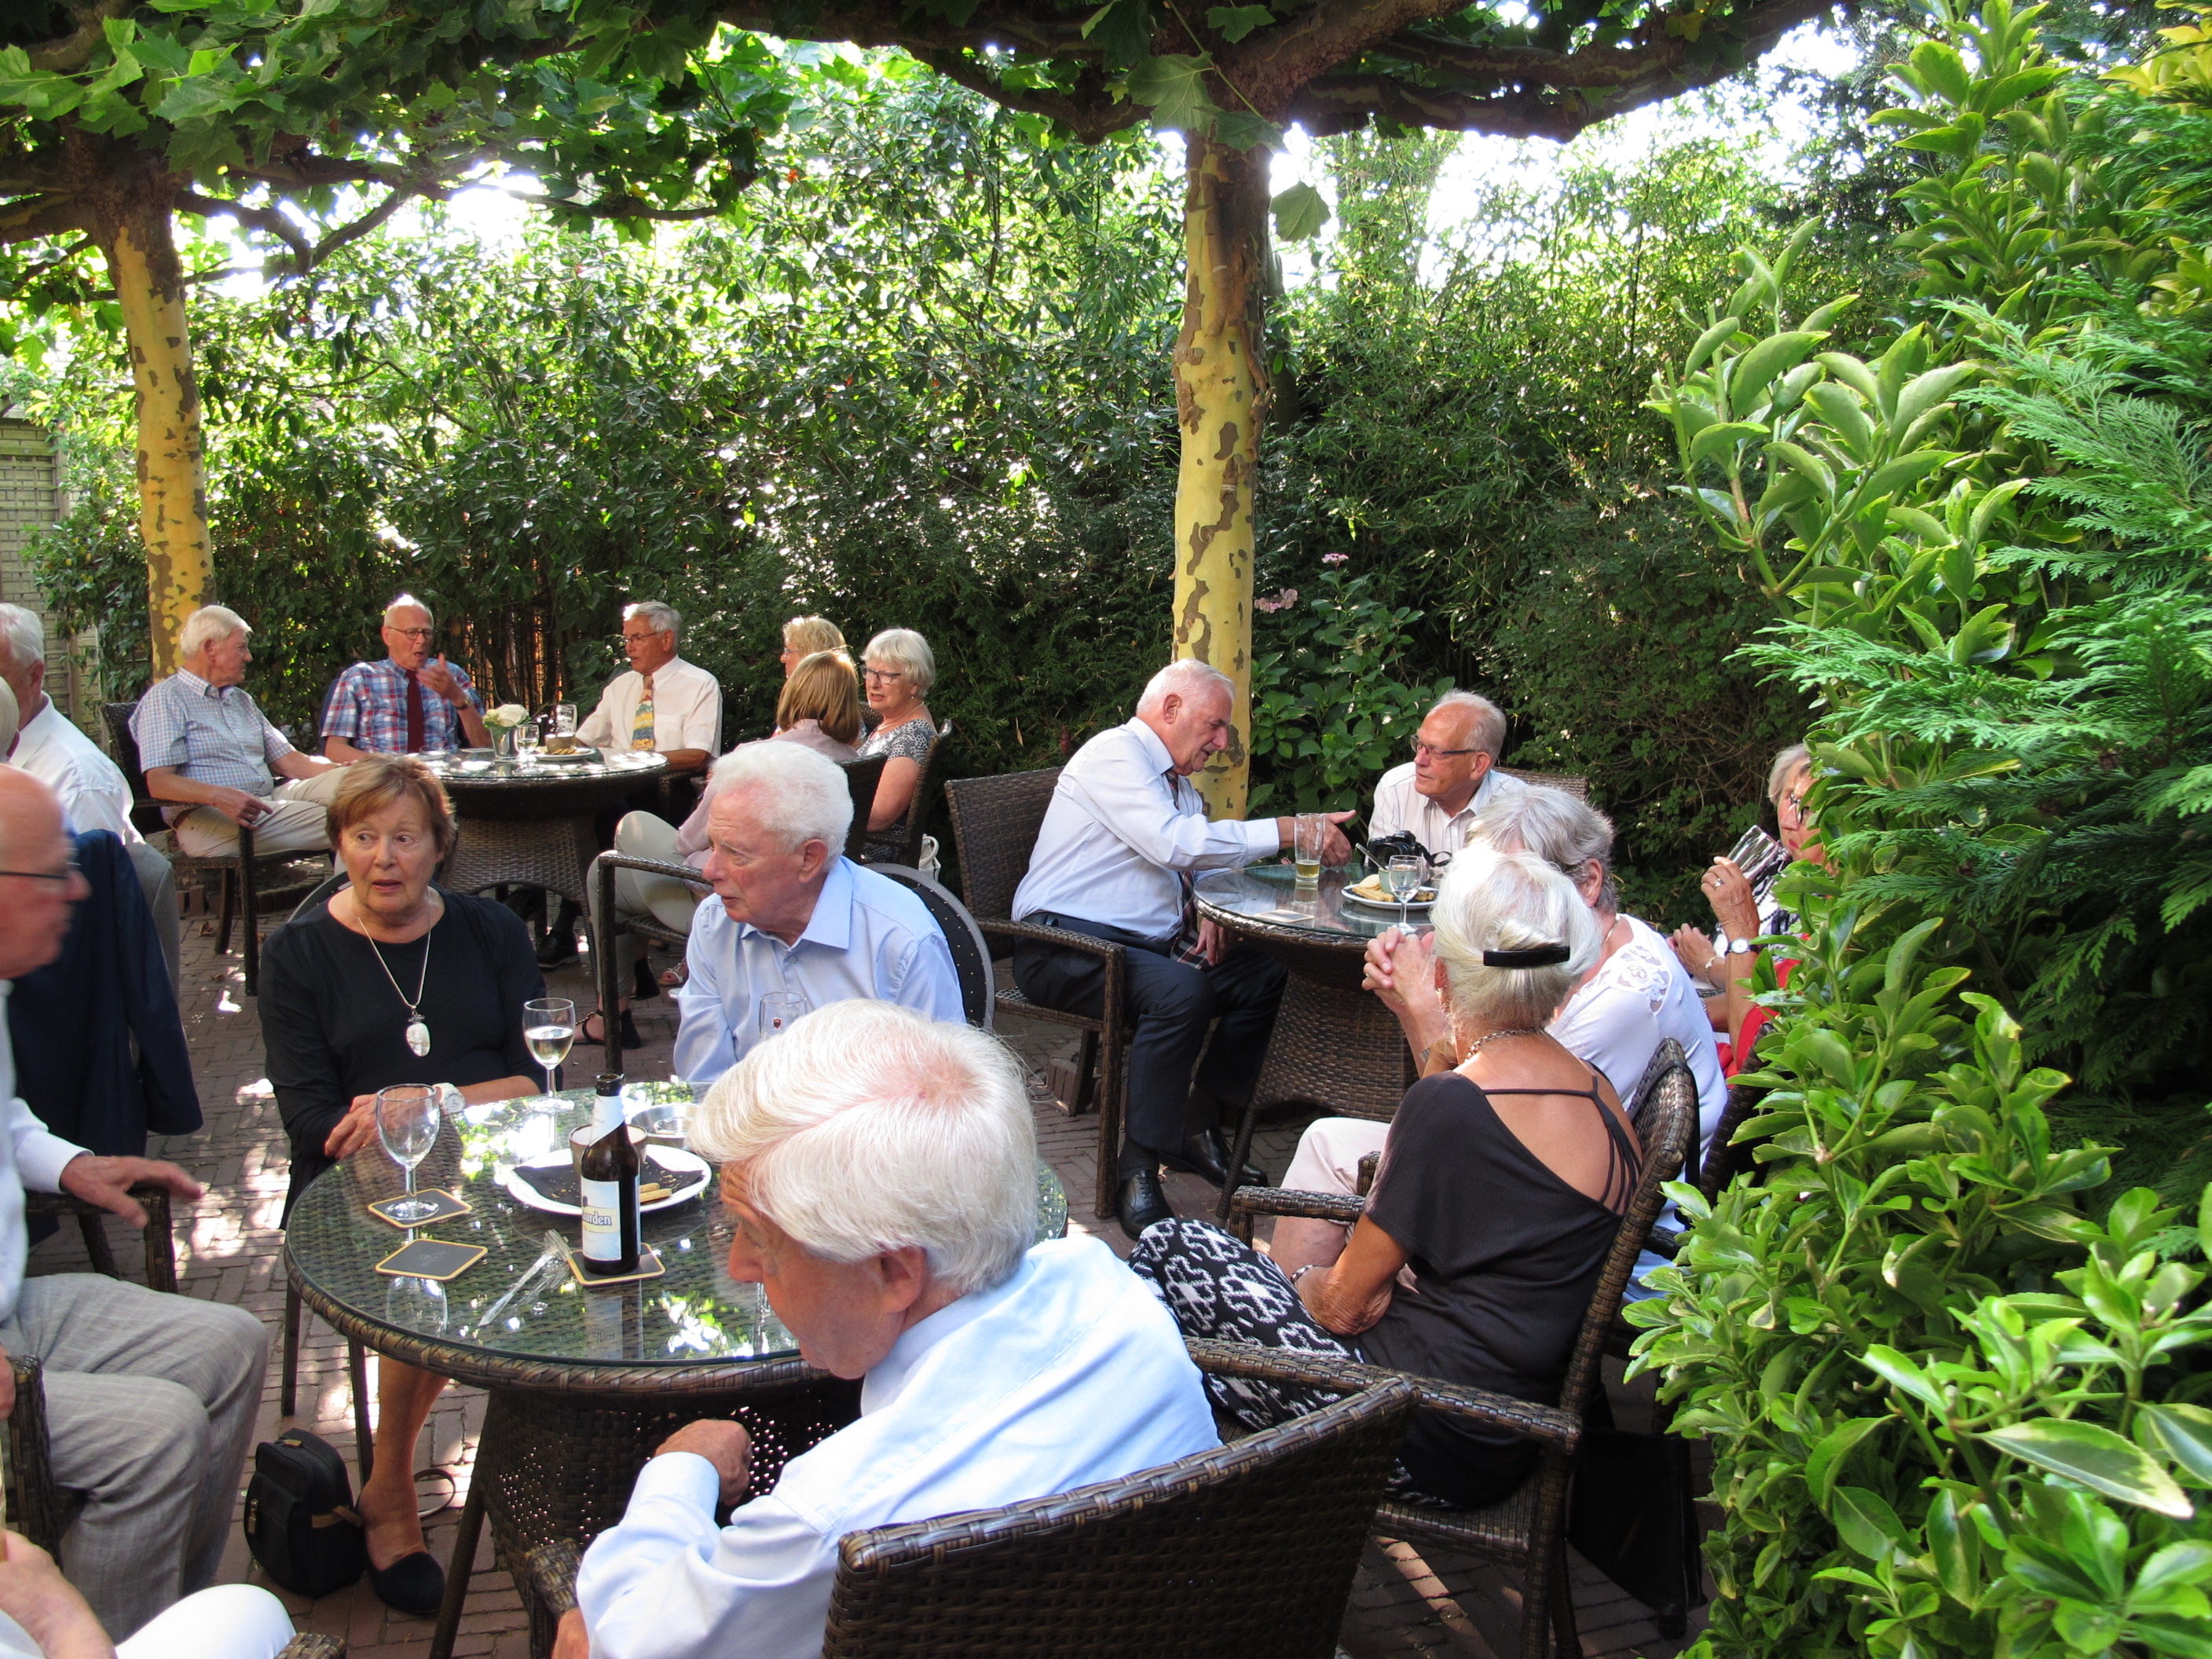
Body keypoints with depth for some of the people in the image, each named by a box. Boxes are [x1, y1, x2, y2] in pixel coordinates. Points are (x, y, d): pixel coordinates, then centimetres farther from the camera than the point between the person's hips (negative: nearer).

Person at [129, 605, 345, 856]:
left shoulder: (241, 700, 28)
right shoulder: (165, 699, 2)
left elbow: (290, 761, 20)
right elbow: (159, 783, -11)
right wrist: (219, 795, -31)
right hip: (206, 817, -8)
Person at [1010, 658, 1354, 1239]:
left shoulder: (1177, 781, 21)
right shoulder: (1115, 753, -9)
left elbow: (1200, 855, 27)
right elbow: (1173, 842, -23)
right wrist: (1289, 830, -22)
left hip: (1149, 943, 9)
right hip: (1065, 945, -9)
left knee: (1265, 977, -5)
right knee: (1180, 990, -34)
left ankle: (1198, 1131, 2)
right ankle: (1138, 1173, -27)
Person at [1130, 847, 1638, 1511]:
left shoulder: (1449, 1104, -23)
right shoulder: (1597, 1090, 0)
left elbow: (1347, 1302, -13)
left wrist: (1302, 1279, 8)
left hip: (1432, 1442, -9)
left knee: (1168, 1249, 2)